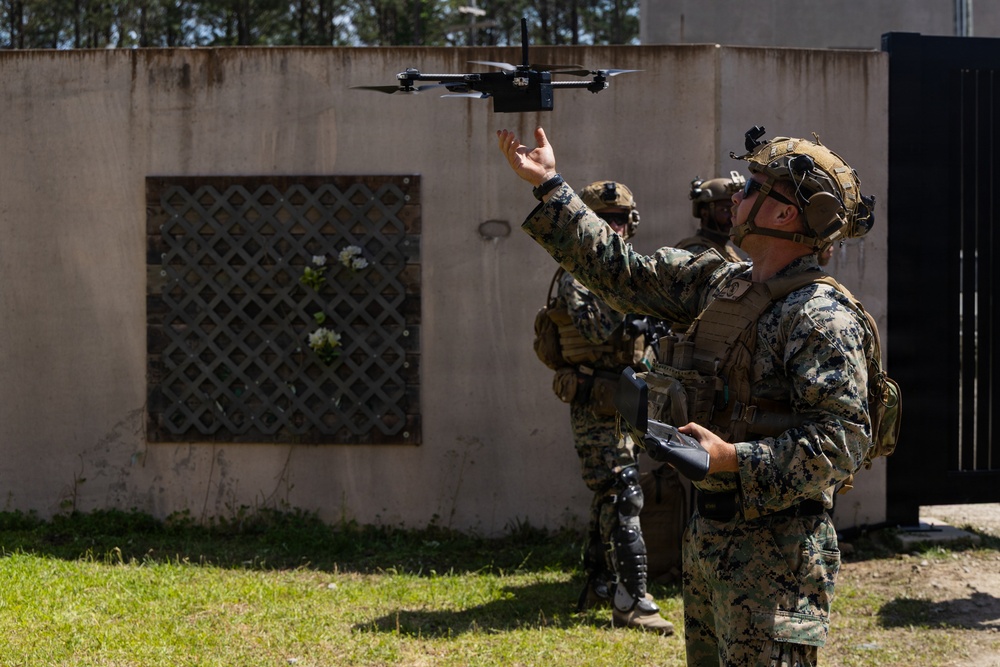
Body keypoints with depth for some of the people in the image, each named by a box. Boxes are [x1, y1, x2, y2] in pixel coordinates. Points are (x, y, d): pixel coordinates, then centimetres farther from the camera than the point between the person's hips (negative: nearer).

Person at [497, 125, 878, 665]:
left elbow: (842, 440, -23)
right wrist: (549, 186, 14)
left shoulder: (822, 318, -17)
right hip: (707, 537, 9)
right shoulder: (720, 281, 9)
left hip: (772, 555, -9)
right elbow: (623, 272, 15)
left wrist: (733, 458, -28)